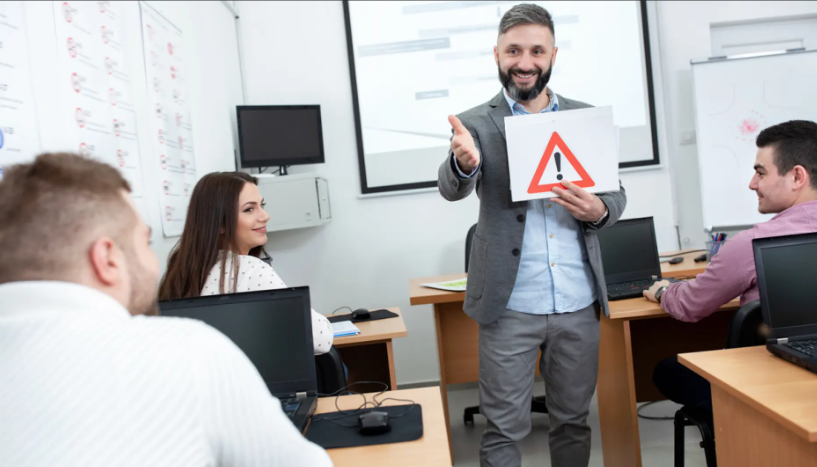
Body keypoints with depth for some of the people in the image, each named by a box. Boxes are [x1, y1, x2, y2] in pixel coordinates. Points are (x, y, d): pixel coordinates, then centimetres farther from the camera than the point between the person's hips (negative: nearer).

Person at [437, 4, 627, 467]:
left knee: (574, 420, 16)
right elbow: (453, 188, -16)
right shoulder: (478, 123, 0)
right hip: (511, 306, -3)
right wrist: (464, 163, -39)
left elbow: (617, 192, 12)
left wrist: (599, 211, -12)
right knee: (505, 429, 5)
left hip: (579, 302, 3)